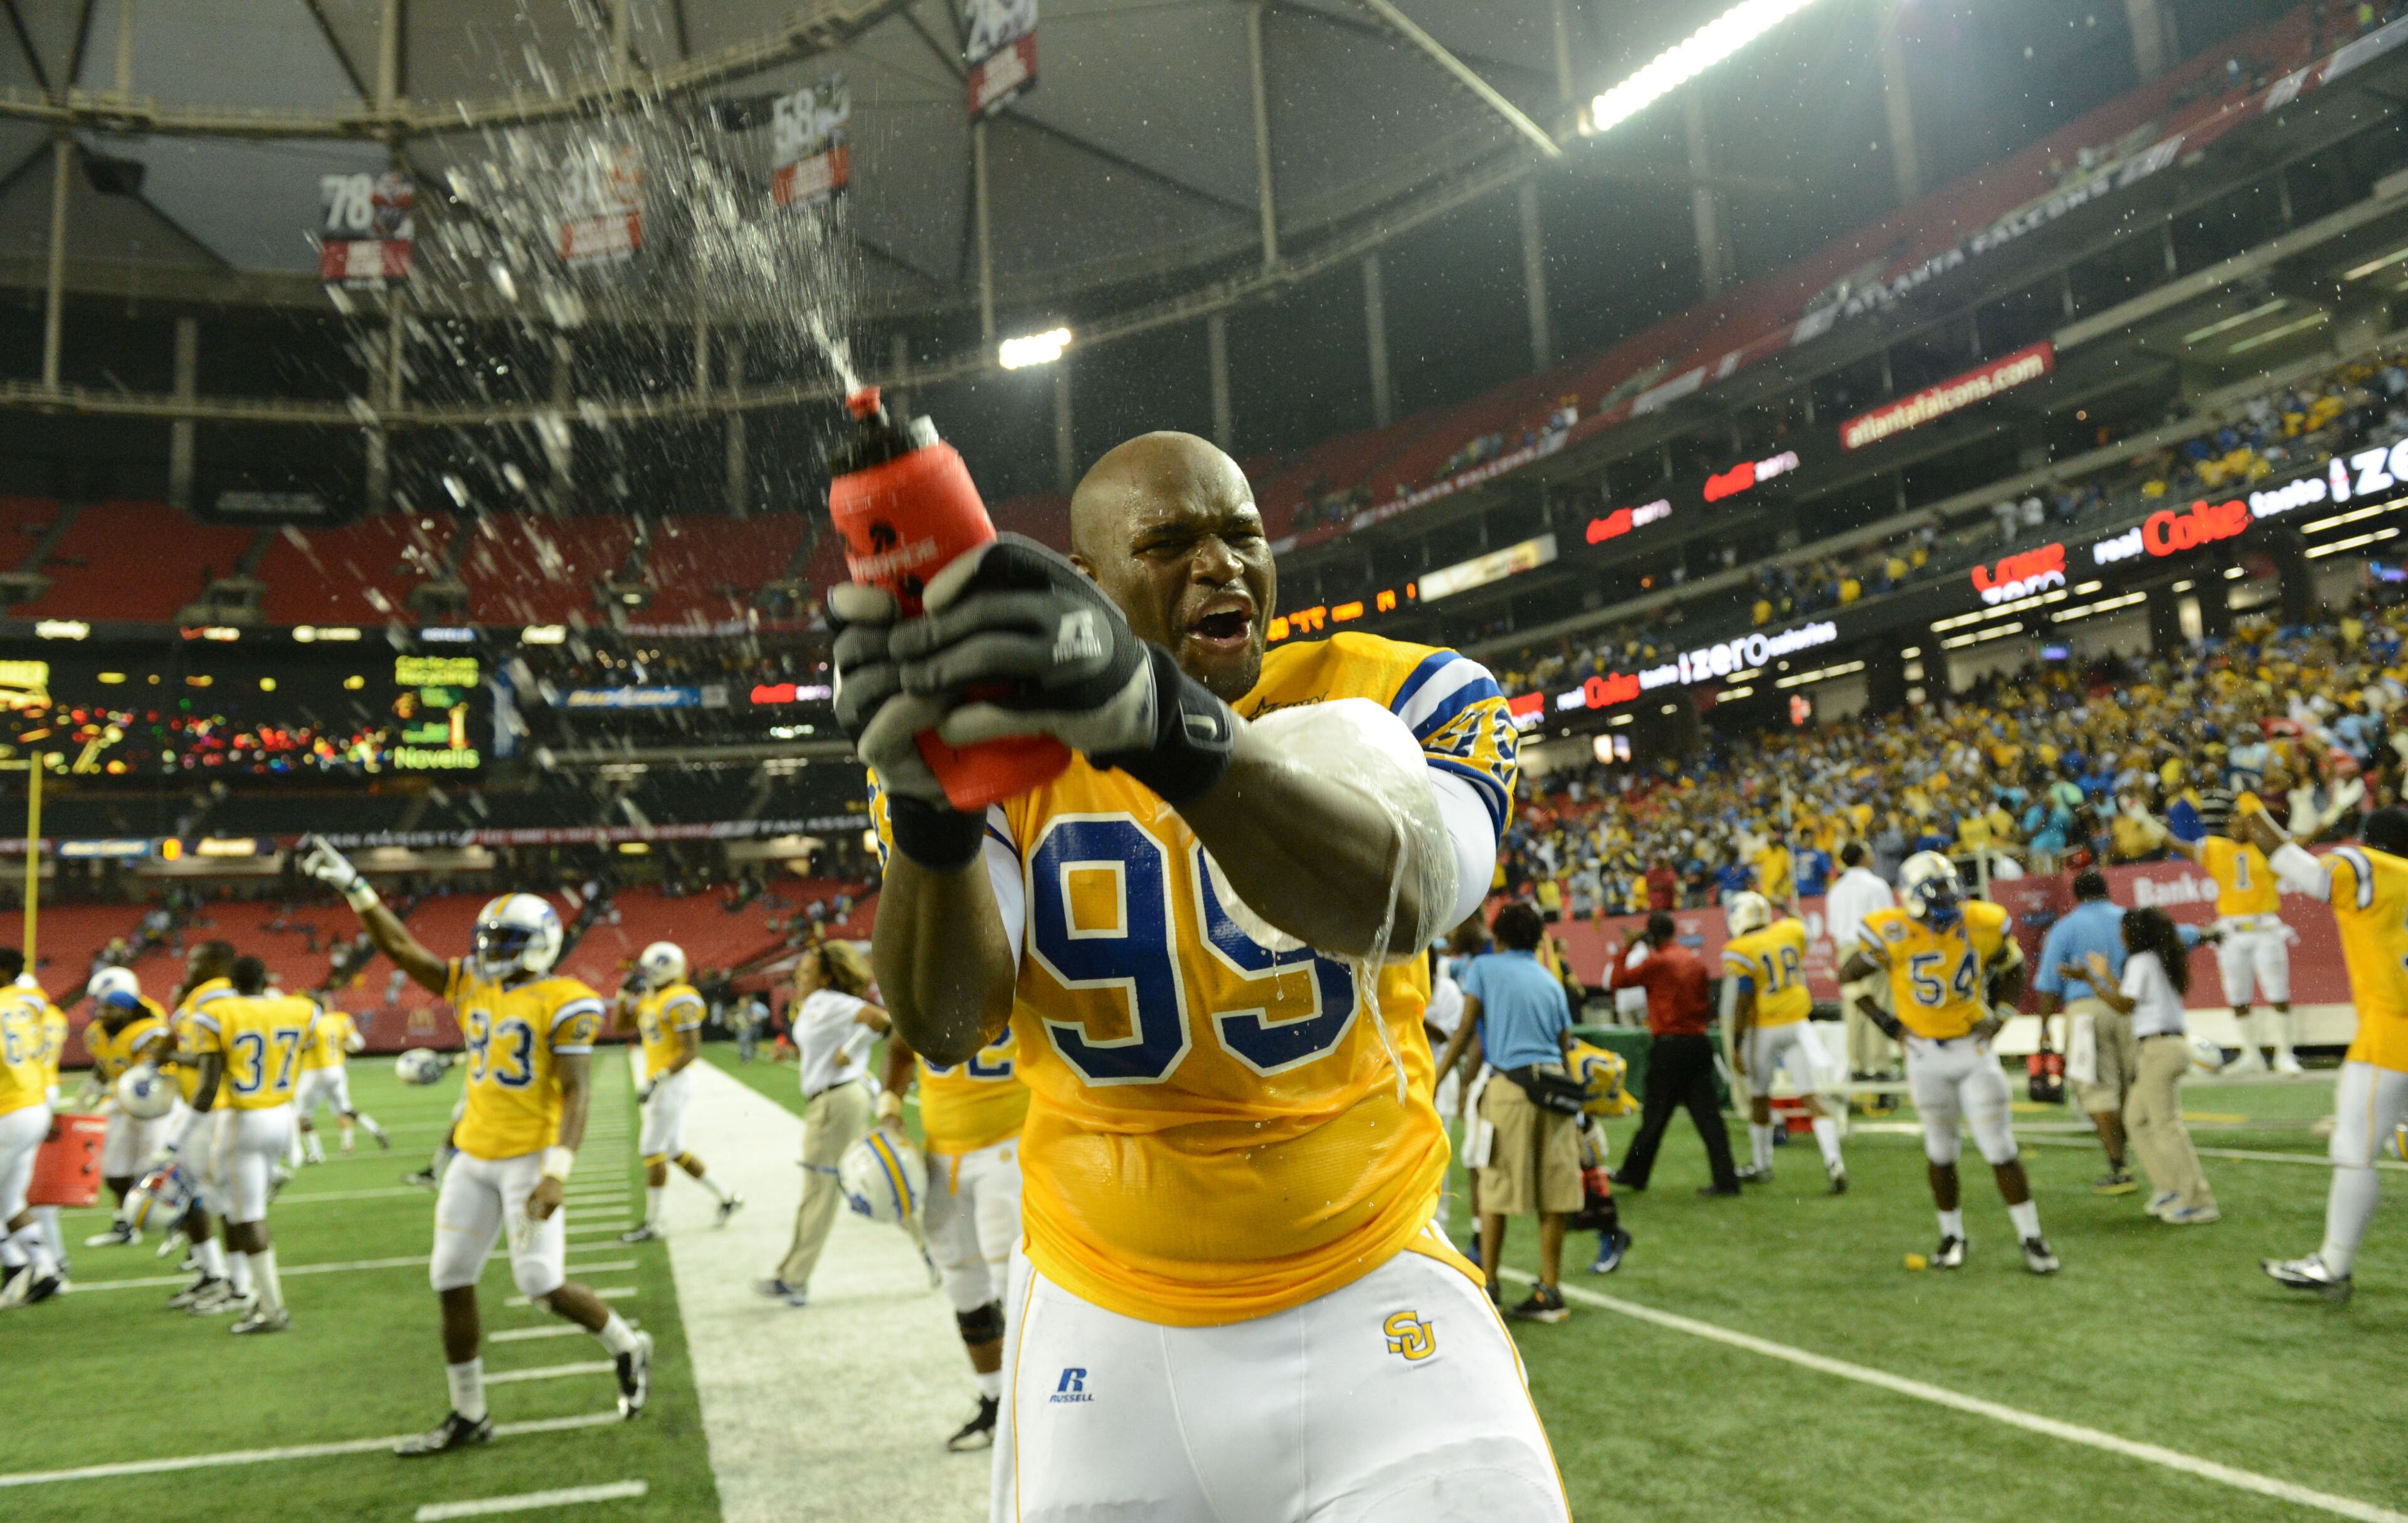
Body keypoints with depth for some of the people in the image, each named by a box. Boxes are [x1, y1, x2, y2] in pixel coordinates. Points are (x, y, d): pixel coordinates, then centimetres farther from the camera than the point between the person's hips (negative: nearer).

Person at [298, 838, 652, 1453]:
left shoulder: (563, 1003, -13)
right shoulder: (473, 985, 8)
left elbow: (577, 1093, -18)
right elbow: (403, 950, 13)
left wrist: (557, 1173, -25)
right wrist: (352, 885, 9)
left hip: (529, 1158, -8)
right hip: (474, 1156, 8)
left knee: (543, 1285, -7)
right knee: (452, 1282, 9)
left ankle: (628, 1350, 19)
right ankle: (468, 1416, 22)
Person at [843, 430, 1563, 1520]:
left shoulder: (1393, 699, -8)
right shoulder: (1002, 743, -5)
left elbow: (1400, 900, -32)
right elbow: (945, 1027, -21)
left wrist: (1165, 720, -49)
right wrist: (928, 803, -40)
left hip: (1372, 1299, 0)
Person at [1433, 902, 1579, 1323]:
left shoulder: (1483, 967, 6)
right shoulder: (1551, 981, 19)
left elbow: (1466, 1031, -1)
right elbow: (1564, 1042, 16)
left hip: (1510, 1084, -4)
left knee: (1495, 1189, 3)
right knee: (1552, 1193, 5)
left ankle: (1487, 1286, 7)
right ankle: (1549, 1292, 9)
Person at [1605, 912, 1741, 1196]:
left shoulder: (1656, 962, -9)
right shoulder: (1696, 962, 10)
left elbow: (1616, 980, -2)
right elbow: (1704, 1004, 14)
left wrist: (1626, 949, 6)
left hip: (1669, 1047, -5)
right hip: (1699, 1042, 6)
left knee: (1654, 1116, 5)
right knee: (1707, 1114, 4)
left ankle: (1634, 1175, 18)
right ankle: (1726, 1180, 0)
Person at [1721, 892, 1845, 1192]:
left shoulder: (1740, 951, -14)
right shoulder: (1792, 931, -2)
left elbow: (1741, 1004, -15)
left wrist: (1736, 1047, -10)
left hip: (1762, 1029, -3)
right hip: (1796, 1025, 3)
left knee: (1759, 1097, 14)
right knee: (1813, 1097, 0)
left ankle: (1761, 1164, 26)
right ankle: (1833, 1162, -13)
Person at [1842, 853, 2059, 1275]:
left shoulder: (1984, 925, -8)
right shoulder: (1893, 935, -15)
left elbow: (2012, 972, 12)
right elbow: (1849, 977, -1)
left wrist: (1998, 1015, -1)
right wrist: (1887, 1023, -7)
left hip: (1974, 1049, 1)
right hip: (1926, 1057, -1)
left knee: (2001, 1149, 1)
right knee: (1941, 1153, 12)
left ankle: (2031, 1238, 12)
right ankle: (1952, 1237, 27)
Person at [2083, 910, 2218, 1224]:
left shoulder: (2141, 962, -9)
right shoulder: (2161, 961, 17)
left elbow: (2124, 1006, -12)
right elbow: (2133, 999, 20)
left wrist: (2090, 980, -8)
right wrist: (2105, 975, 29)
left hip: (2160, 1048, -10)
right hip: (2174, 1044, 10)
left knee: (2166, 1125, -7)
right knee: (2136, 1118, 16)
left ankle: (2198, 1202, -6)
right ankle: (2169, 1189, 16)